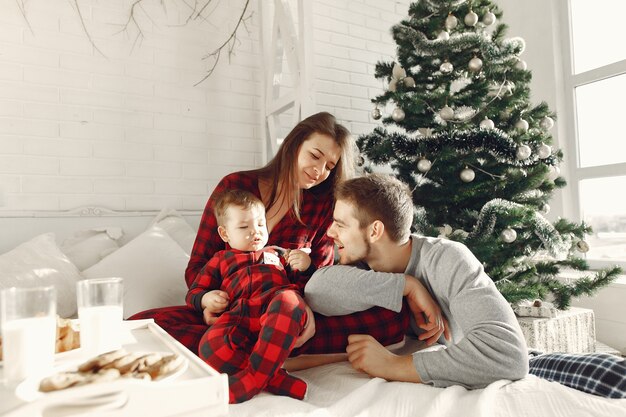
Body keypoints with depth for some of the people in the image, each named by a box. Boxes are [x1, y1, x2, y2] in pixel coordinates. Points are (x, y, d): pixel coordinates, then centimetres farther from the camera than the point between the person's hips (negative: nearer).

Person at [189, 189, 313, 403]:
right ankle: (279, 380, -35)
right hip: (240, 314, 1)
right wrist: (206, 299, 8)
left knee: (288, 300, -39)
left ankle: (253, 378, -39)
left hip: (278, 307, 0)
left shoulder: (276, 254, 38)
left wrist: (304, 266, 8)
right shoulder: (220, 259, 36)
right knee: (210, 346, -34)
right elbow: (193, 293, 31)